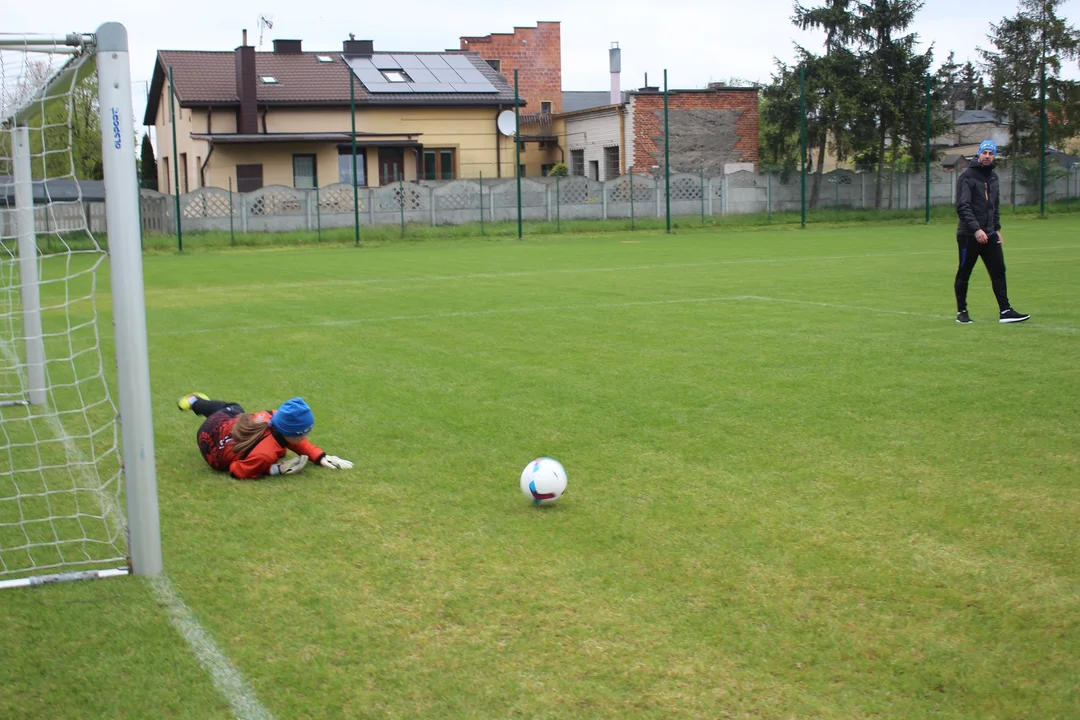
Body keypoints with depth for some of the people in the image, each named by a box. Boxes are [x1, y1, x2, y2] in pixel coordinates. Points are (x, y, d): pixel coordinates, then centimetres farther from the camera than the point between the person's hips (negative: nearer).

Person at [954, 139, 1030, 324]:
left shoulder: (993, 177, 15)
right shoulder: (967, 177, -10)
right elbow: (962, 207, -19)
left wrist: (997, 228, 18)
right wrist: (976, 229, -27)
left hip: (989, 234, 7)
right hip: (969, 235, -7)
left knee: (999, 271, 2)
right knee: (963, 274, 3)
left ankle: (1005, 311, 3)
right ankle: (961, 312, 14)